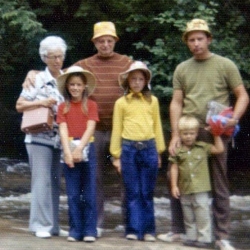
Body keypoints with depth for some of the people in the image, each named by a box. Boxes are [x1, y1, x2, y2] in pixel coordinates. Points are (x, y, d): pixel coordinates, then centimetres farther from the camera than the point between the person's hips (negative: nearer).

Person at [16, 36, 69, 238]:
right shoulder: (37, 79, -3)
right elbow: (19, 105, -4)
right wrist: (41, 102, -16)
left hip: (60, 138, 5)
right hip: (39, 137, -4)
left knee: (55, 182, 8)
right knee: (42, 180, -7)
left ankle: (53, 225, 14)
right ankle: (41, 225, -4)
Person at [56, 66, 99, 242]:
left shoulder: (91, 105, 3)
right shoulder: (63, 107, 6)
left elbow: (90, 129, -7)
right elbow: (63, 130, -4)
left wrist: (79, 150, -19)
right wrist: (68, 152, -17)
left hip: (87, 150, -1)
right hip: (69, 151, 1)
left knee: (89, 194, 0)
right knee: (73, 194, 3)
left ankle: (90, 230, 4)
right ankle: (75, 230, 8)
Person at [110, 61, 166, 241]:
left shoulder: (152, 101, 10)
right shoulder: (121, 103, 6)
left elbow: (157, 126, 13)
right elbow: (116, 129, 7)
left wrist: (159, 152, 10)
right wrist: (116, 156, 5)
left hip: (149, 148, 1)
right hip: (129, 149, -1)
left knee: (147, 193, 4)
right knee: (132, 193, 2)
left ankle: (148, 230, 9)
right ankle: (134, 229, 7)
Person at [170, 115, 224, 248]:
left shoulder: (202, 147, 3)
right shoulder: (177, 151, 3)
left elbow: (219, 149, 3)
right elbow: (174, 168, 3)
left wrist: (216, 135, 1)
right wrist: (174, 186, -1)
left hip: (201, 188, -2)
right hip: (185, 189, 2)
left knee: (202, 214, -3)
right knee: (188, 216, 10)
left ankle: (204, 238, 3)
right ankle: (191, 237, 19)